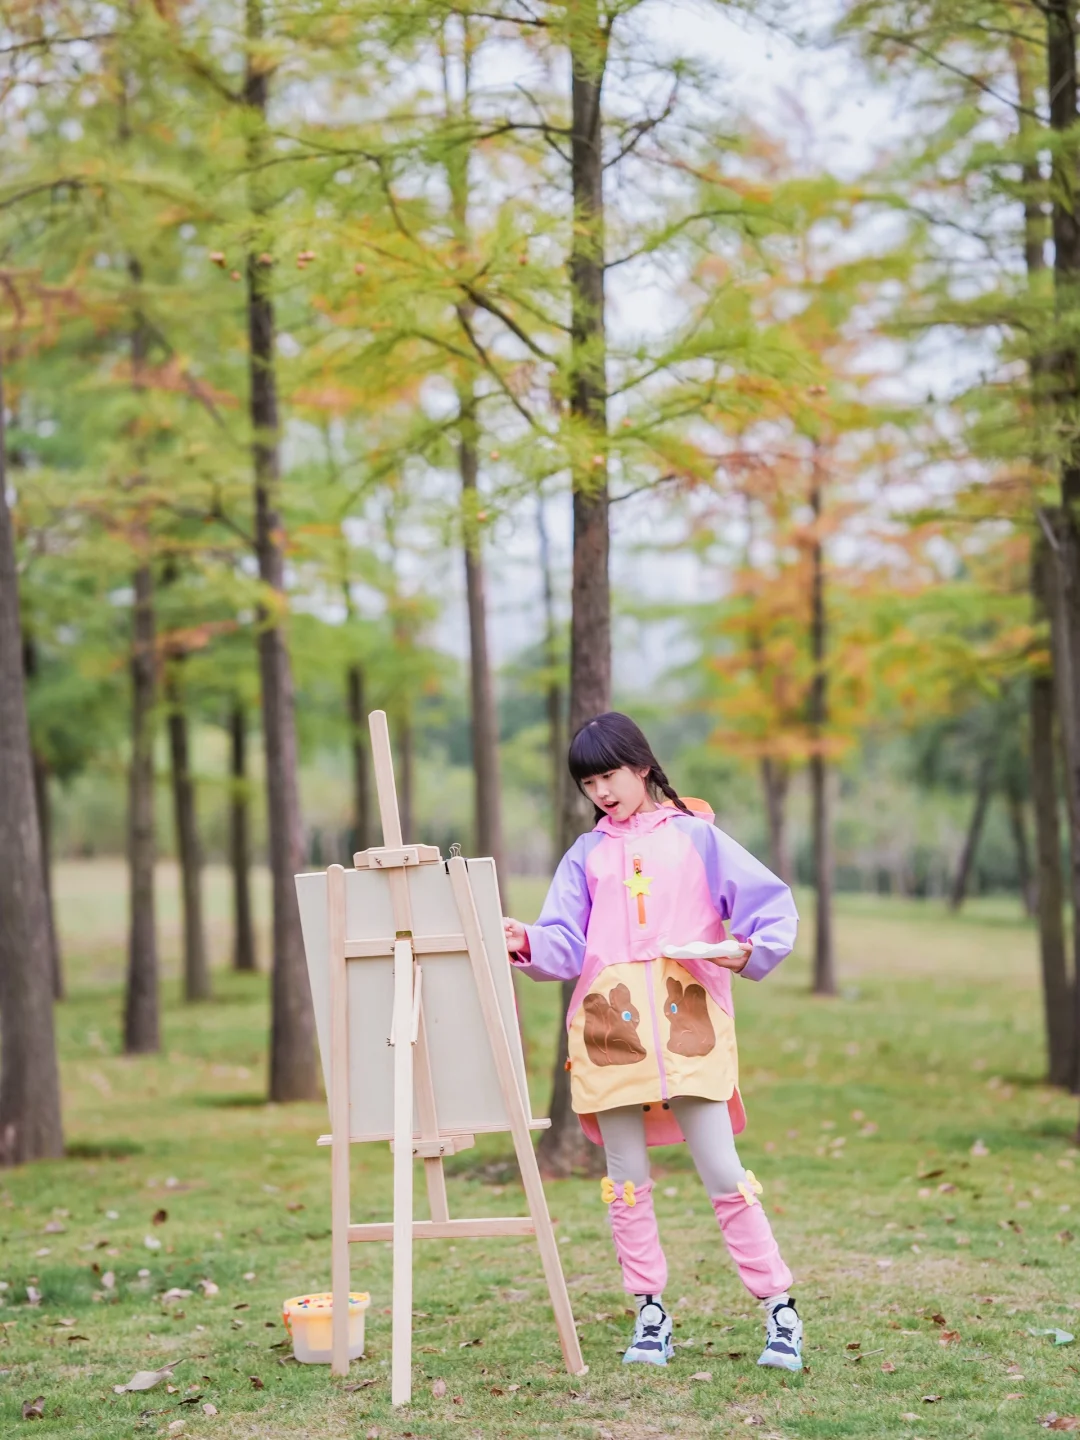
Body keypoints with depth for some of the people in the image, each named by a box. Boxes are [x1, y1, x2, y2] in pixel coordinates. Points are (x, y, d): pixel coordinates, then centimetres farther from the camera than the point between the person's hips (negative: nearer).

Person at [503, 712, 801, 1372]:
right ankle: (651, 1315, 15)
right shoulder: (586, 854, 16)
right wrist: (527, 943, -15)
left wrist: (750, 951, -13)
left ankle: (780, 1309, 2)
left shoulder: (696, 835, 9)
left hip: (687, 1022, -3)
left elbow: (774, 904, 5)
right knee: (627, 1181, 5)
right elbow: (566, 944, 5)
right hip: (609, 1027, 3)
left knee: (723, 1174, -6)